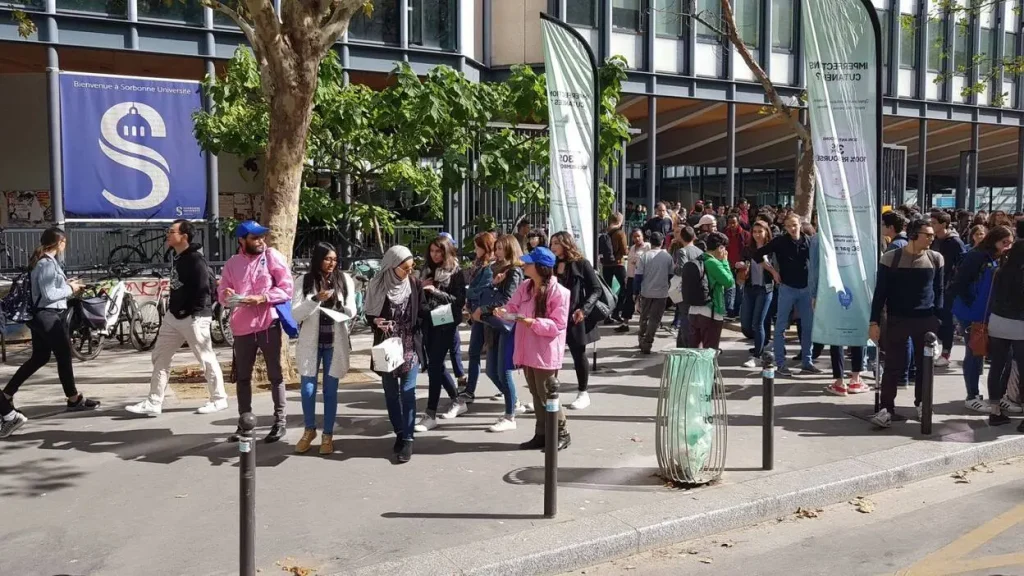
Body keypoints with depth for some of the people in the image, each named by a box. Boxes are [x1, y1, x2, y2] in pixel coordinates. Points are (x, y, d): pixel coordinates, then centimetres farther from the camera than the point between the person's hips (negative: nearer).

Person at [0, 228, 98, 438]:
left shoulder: (42, 261, 11)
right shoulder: (47, 263, -19)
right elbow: (49, 294, -23)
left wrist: (67, 283, 7)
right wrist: (69, 289, -10)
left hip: (41, 316, 10)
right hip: (49, 316, -10)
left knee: (39, 358, 15)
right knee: (64, 355, 4)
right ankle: (74, 399, 18)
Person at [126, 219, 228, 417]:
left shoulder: (195, 259, -17)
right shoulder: (177, 257, 12)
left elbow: (205, 289, -23)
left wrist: (192, 311, -19)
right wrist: (173, 307, 15)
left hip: (193, 318, -10)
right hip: (173, 316, 10)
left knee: (206, 359, 2)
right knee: (160, 356, 10)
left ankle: (219, 399, 15)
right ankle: (153, 403, 15)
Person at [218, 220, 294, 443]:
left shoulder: (273, 257, -3)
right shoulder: (232, 264, 7)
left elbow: (286, 290, -7)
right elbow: (222, 293, 9)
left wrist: (262, 298, -20)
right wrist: (226, 296, -15)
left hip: (269, 324, -4)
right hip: (242, 327, 4)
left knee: (275, 375, 4)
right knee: (242, 377, 11)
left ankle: (280, 421, 13)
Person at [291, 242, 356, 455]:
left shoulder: (345, 280, 0)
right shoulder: (304, 281, -3)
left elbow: (352, 310, 2)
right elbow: (296, 314, -9)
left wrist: (344, 312, -20)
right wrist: (316, 299, -23)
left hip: (335, 344, 1)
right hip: (310, 343, 0)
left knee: (331, 390, 7)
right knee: (307, 389, 5)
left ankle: (328, 435, 19)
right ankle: (309, 430, 27)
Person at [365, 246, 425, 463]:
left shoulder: (415, 283, -3)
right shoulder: (377, 284, -4)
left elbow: (423, 312, 3)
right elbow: (369, 313, 4)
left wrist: (411, 330, -10)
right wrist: (376, 322, -17)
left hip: (410, 347, -1)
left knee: (407, 392, -6)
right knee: (391, 393, 9)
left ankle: (408, 439, -3)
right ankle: (400, 433, 22)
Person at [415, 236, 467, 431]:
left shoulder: (455, 272, -4)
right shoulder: (426, 270, 12)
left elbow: (460, 300, -11)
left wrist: (435, 291, -18)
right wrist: (421, 288, -3)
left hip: (445, 322, -7)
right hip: (428, 321, 7)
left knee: (434, 366, -10)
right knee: (435, 364, 13)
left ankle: (431, 415, -6)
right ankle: (456, 402, 30)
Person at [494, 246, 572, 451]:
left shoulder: (558, 292, -16)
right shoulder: (524, 287, 6)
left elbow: (558, 325, -16)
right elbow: (513, 307, 8)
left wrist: (534, 322, -25)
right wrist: (503, 312, -15)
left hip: (545, 353, -7)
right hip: (527, 351, 7)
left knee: (546, 396, 1)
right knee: (536, 395, 15)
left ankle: (561, 434, 17)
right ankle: (541, 434, 26)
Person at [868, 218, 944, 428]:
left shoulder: (936, 258, 2)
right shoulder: (891, 258, -6)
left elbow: (939, 291, 9)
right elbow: (880, 292, -4)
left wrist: (938, 318, 2)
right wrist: (874, 321, -7)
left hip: (926, 320, 3)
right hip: (897, 320, -2)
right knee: (894, 365, -2)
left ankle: (921, 404, 26)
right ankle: (887, 408, 4)